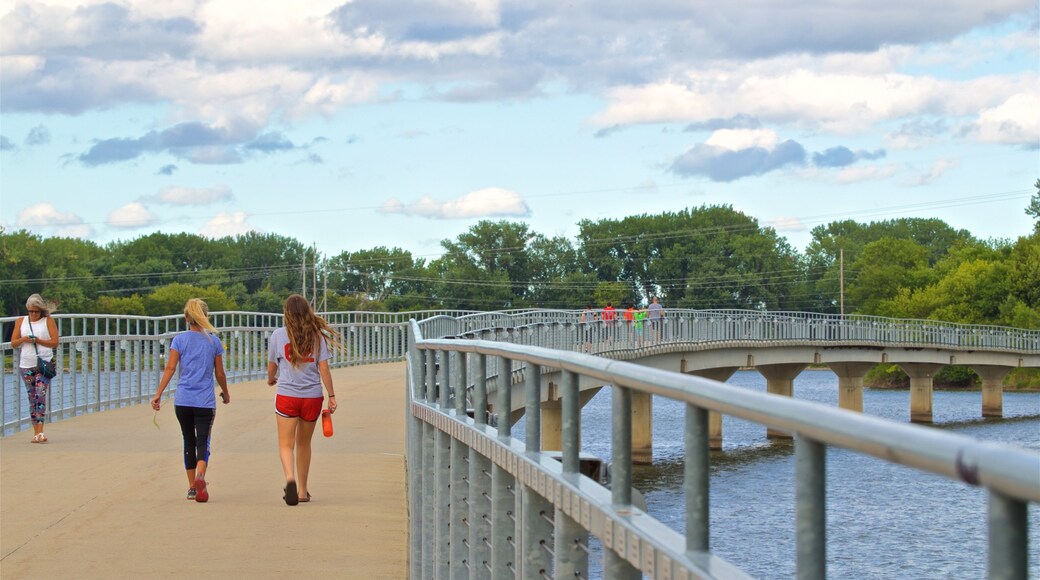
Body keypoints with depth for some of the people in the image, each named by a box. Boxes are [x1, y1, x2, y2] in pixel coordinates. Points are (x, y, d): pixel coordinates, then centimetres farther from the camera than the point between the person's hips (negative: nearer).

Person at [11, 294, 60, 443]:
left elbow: (55, 342, -2)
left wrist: (39, 341, -16)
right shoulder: (22, 321, 11)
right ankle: (36, 432, 10)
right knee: (32, 398, 6)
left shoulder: (48, 321, 2)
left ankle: (40, 432, -21)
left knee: (41, 395, -16)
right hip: (26, 365, 4)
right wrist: (23, 339, -10)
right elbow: (13, 343, 11)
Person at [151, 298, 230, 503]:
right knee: (203, 442, -3)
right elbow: (219, 373, 7)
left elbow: (170, 368, -6)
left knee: (189, 442, 13)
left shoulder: (179, 340, 2)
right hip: (205, 401, -1)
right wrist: (225, 393, 23)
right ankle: (200, 476, -31)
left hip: (183, 401, 1)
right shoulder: (214, 341, 2)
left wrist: (159, 394, -6)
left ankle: (191, 486, 19)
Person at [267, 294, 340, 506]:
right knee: (304, 443, 17)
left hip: (286, 395, -2)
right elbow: (324, 369, -2)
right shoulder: (317, 335, 0)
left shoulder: (278, 335, -2)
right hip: (312, 396, 2)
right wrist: (332, 396, 5)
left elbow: (271, 367, 8)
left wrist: (271, 379, 31)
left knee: (286, 444, -1)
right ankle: (302, 490, 23)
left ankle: (290, 478, -28)